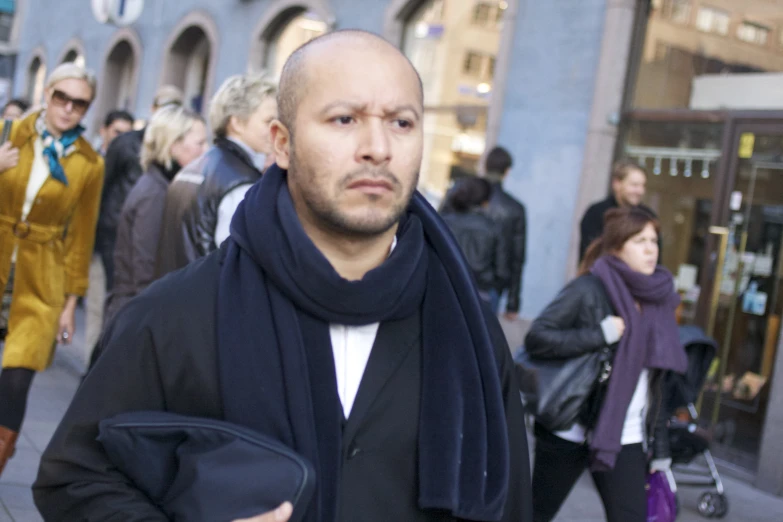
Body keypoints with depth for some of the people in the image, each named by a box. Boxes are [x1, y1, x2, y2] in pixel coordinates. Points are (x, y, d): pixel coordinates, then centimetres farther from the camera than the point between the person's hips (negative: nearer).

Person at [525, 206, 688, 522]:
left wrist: (660, 446, 9)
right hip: (569, 431, -4)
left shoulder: (657, 300, 6)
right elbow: (536, 339, -17)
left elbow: (656, 381, 10)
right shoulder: (589, 290, -10)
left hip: (625, 440, 4)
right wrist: (600, 335, -23)